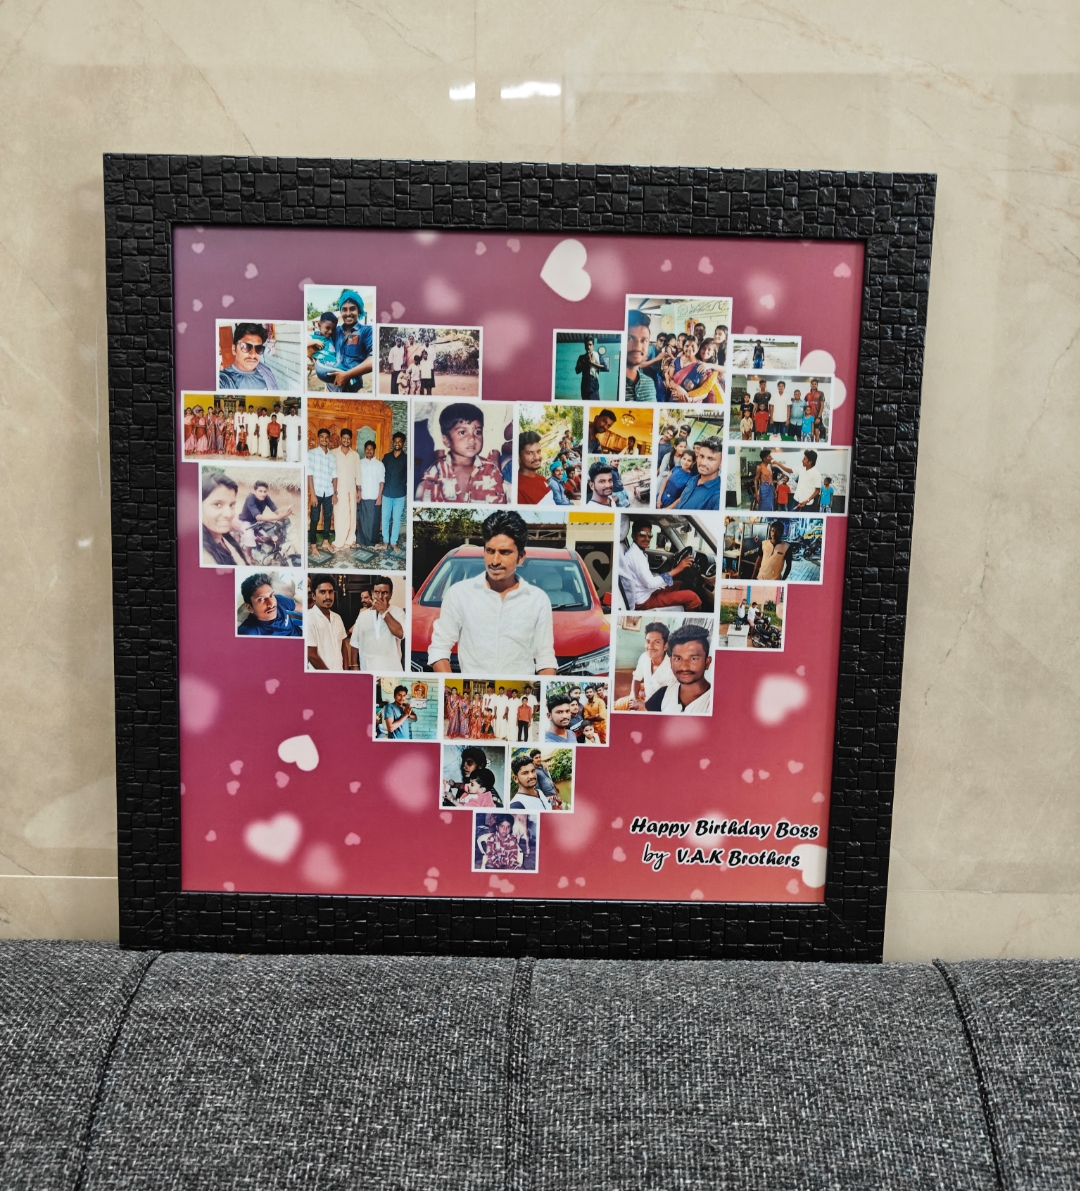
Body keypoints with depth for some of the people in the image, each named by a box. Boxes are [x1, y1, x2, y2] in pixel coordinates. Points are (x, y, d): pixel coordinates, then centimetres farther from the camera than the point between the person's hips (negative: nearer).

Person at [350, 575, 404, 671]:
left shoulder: (398, 612, 0)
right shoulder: (363, 615, 9)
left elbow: (400, 633, -17)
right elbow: (355, 643, 13)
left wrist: (384, 612, -14)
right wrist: (355, 665, 8)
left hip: (391, 669, -2)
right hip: (367, 668, 2)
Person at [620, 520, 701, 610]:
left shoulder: (635, 551, 13)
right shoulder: (635, 554, -19)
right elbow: (650, 583, -25)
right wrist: (677, 569, -23)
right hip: (643, 600, -11)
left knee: (678, 584, 27)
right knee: (693, 597, -14)